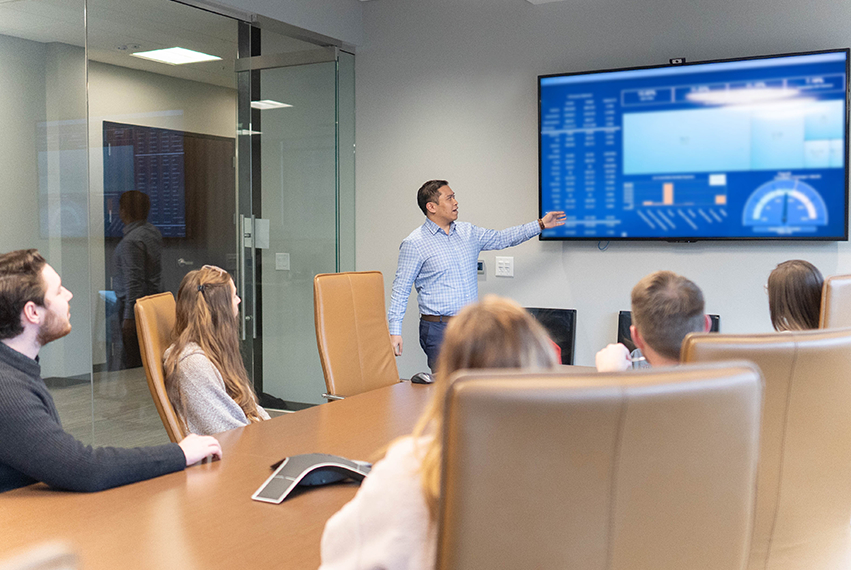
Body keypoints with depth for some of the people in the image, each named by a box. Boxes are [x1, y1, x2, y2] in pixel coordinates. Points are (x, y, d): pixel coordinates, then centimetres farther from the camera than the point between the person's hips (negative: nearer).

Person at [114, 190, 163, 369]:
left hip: (135, 302, -9)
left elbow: (134, 281, -23)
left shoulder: (131, 240, -20)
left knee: (132, 358, -3)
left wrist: (129, 316, -20)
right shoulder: (153, 231, 8)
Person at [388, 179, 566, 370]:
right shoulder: (414, 244, -6)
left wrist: (541, 224, 22)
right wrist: (395, 331, -10)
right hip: (439, 330, -5)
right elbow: (401, 289, -4)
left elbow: (502, 238, 24)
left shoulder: (468, 232, 11)